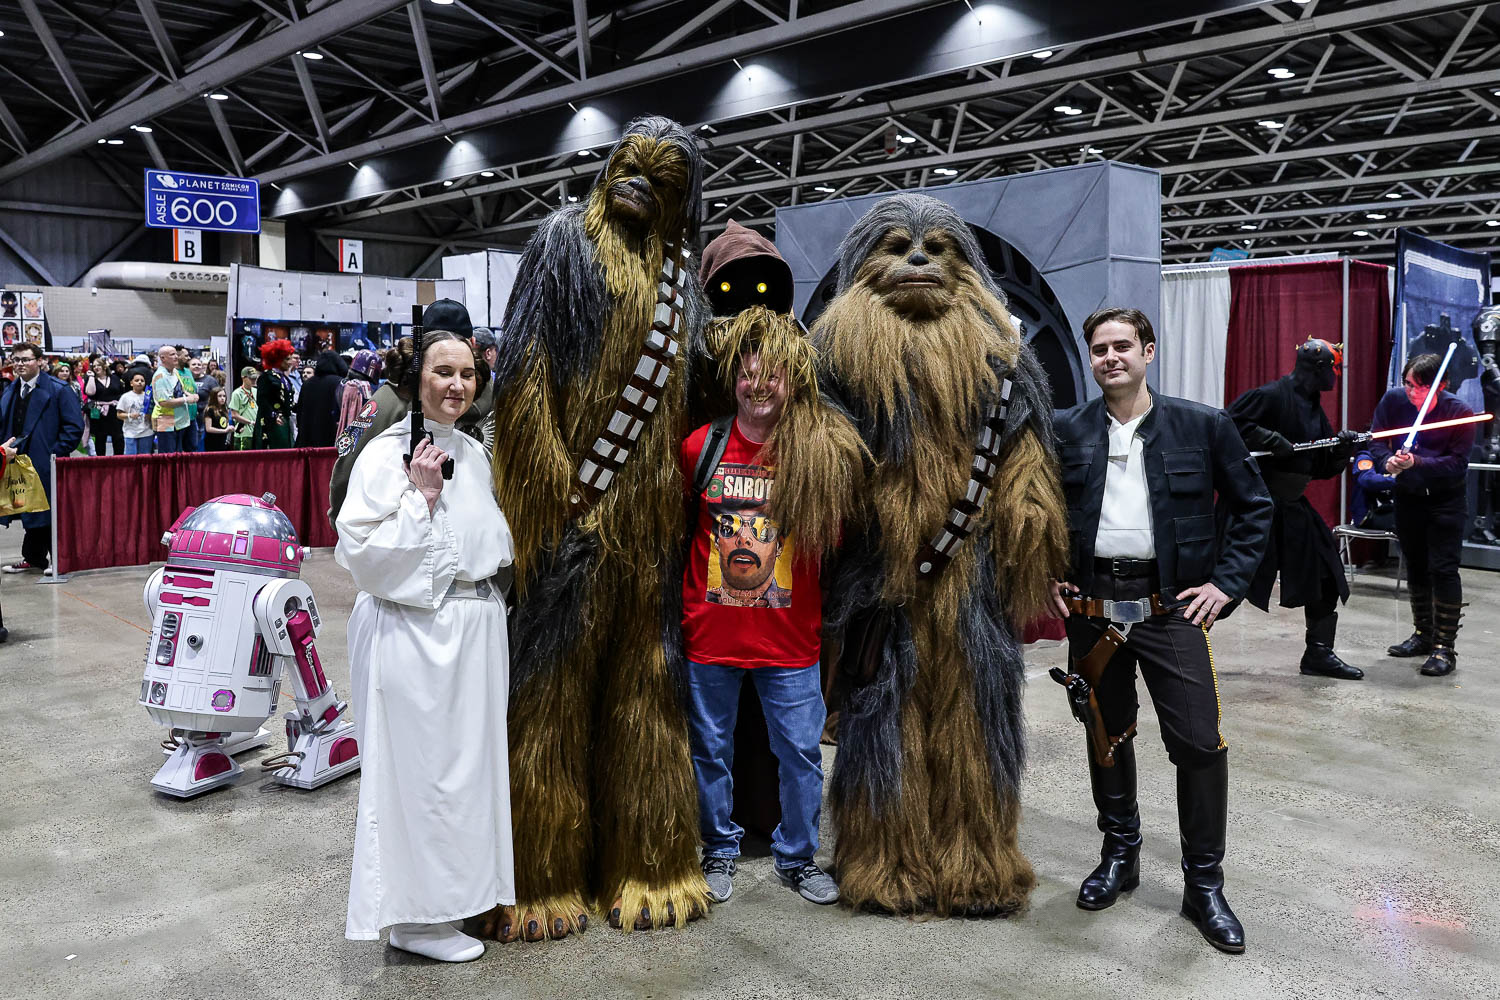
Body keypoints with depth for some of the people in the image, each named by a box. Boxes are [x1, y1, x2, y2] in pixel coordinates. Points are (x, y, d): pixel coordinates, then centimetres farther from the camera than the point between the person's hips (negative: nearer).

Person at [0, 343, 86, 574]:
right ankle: (33, 559, 22)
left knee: (51, 513, -2)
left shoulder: (58, 390, -6)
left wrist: (55, 454, -15)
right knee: (31, 513, 13)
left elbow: (74, 426, -10)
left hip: (46, 466, -6)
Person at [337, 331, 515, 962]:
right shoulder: (388, 454, -11)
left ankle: (457, 886, 33)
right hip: (415, 632, -8)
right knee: (419, 768, 0)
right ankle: (414, 917, 15)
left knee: (470, 759, 16)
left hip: (476, 626, 8)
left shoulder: (474, 453, 12)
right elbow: (358, 552, -19)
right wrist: (421, 497, -20)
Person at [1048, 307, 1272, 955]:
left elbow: (1253, 507, 7)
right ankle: (1120, 852, 34)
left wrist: (1225, 583, -2)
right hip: (1090, 608, 2)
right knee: (1106, 736, 14)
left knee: (1199, 743, -4)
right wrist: (1046, 580, 6)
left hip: (1171, 605, -2)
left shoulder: (1202, 427, 0)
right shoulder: (1066, 431, 5)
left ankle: (1204, 884, 14)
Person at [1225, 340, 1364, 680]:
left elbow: (1323, 469, 15)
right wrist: (1271, 439, -25)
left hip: (1292, 507, 9)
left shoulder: (1315, 410, 14)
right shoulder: (1271, 395, -12)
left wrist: (1342, 448, -3)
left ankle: (1319, 654, 19)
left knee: (1325, 575, 8)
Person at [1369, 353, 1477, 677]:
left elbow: (1457, 462, -21)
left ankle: (1445, 647, -4)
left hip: (1446, 500, -4)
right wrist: (1388, 460, -28)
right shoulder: (1393, 401, -11)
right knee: (1415, 566, 14)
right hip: (1408, 495, 4)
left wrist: (1417, 462, -35)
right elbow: (1377, 440, -7)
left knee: (1443, 568, -9)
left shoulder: (1459, 411, -20)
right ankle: (1423, 634, 29)